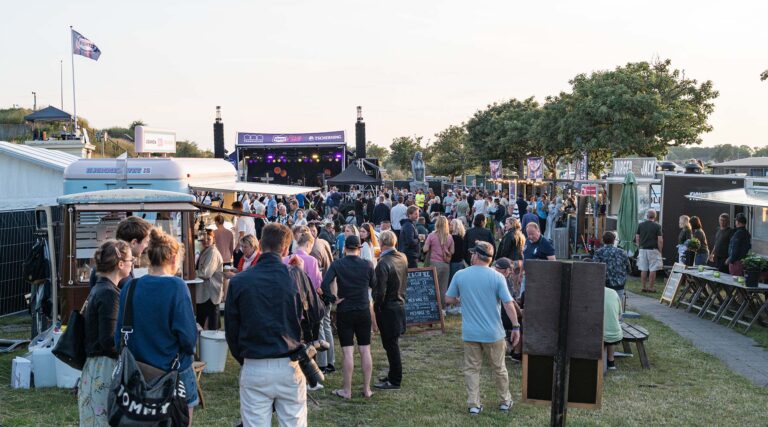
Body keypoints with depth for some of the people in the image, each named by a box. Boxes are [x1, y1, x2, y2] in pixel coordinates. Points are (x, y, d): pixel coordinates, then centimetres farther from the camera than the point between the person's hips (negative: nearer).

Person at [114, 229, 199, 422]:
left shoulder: (130, 287, -3)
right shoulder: (176, 286, -16)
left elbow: (119, 334, 3)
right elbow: (189, 335, -18)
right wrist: (188, 349, 3)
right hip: (175, 373, -4)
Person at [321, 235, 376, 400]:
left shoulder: (337, 264, -8)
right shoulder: (367, 265, -4)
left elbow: (325, 284, -18)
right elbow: (373, 284, 10)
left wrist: (333, 299, -7)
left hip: (344, 312, -2)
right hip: (364, 312, 2)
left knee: (347, 351, 1)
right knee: (365, 350, 8)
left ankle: (347, 391, 6)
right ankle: (367, 389, 13)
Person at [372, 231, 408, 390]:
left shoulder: (383, 263, -22)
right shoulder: (403, 258, 2)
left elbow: (380, 291, -21)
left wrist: (376, 306, -9)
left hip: (387, 309, -8)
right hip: (400, 304, 8)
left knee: (391, 345, 1)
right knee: (393, 343, 19)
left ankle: (394, 381, 9)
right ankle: (393, 375, 29)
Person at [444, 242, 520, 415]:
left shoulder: (460, 275, -5)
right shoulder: (497, 277, -10)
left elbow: (448, 299, 2)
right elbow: (509, 304, -12)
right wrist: (516, 327, -4)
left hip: (470, 333, 1)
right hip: (493, 333, -1)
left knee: (472, 369, 12)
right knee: (499, 368, 15)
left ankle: (473, 404, 13)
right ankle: (505, 401, 29)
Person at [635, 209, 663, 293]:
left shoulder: (641, 225, 4)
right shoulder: (657, 226, -6)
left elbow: (637, 238, 8)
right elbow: (660, 240, -9)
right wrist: (660, 250, 1)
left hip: (642, 249, 4)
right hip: (653, 250, -4)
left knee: (643, 270, 7)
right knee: (653, 270, 2)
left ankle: (644, 287, 10)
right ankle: (651, 287, 3)